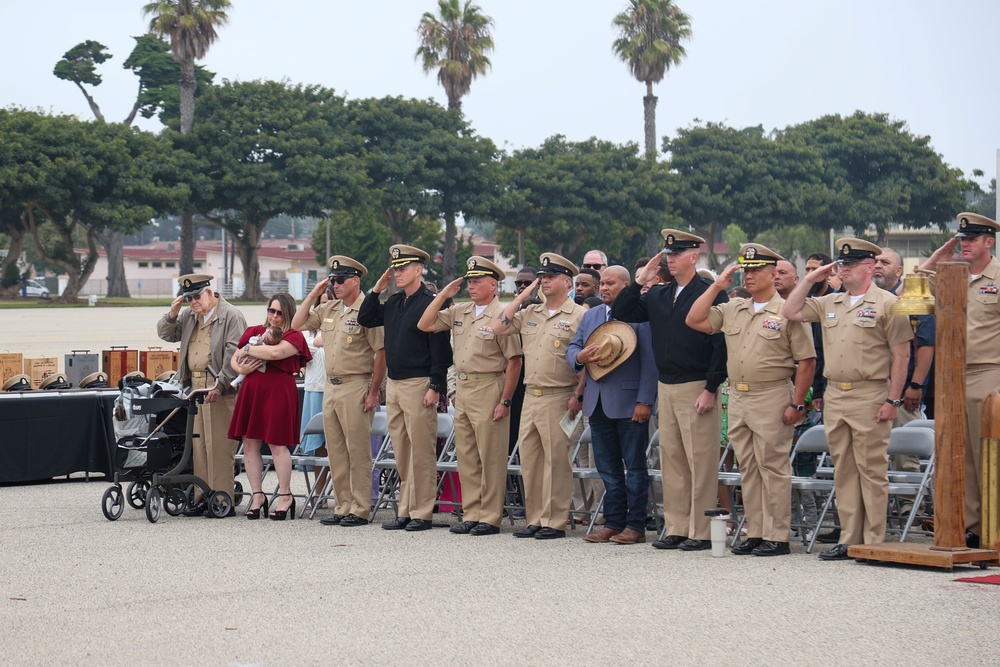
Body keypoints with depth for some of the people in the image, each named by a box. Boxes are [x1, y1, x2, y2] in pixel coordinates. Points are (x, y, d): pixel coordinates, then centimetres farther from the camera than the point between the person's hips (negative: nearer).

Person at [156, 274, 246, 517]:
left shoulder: (231, 316, -6)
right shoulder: (189, 316, 17)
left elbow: (233, 355, -13)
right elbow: (165, 334, 21)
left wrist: (219, 386, -20)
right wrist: (173, 313, 2)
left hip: (221, 390, -8)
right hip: (195, 387, 8)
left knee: (219, 446, -7)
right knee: (199, 445, 10)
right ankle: (202, 498, 16)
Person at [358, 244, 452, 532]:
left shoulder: (430, 303, -10)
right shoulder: (393, 303, 13)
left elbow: (440, 349, -13)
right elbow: (365, 320, 20)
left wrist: (435, 387, -17)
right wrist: (377, 289, 10)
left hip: (418, 385, -8)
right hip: (393, 384, 8)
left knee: (421, 452, -4)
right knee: (401, 452, 11)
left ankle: (422, 514, 0)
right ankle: (405, 511, 17)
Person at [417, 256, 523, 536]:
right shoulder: (459, 312, 12)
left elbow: (514, 361, -11)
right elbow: (424, 325, 13)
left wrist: (505, 401, -15)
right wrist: (443, 295, 5)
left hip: (488, 389, -8)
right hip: (462, 388, 8)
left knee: (490, 457, -3)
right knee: (466, 455, 11)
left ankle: (490, 517, 3)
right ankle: (471, 514, 18)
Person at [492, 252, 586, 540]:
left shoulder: (579, 316, -4)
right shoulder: (529, 314, 16)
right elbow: (498, 328, 9)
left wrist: (578, 395, -15)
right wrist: (523, 295, 9)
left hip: (559, 398, -7)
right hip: (530, 396, 7)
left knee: (556, 460, -5)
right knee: (530, 459, 8)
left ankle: (555, 522, 0)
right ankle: (535, 519, 15)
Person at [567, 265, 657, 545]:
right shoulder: (590, 316, 15)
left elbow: (650, 361, -11)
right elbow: (572, 348, 17)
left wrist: (644, 401, -16)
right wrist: (579, 357, -8)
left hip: (629, 403, -7)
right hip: (598, 403, 7)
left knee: (634, 466, 0)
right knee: (607, 467, 11)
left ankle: (635, 526, 4)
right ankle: (613, 523, 17)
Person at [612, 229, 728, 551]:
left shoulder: (710, 293, -7)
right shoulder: (657, 295, 14)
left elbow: (722, 345, -11)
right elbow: (620, 313, 13)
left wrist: (711, 389, -16)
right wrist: (639, 280, 3)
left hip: (697, 389, -7)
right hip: (665, 388, 7)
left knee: (701, 461, -5)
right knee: (671, 459, 9)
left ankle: (702, 533, -1)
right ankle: (676, 529, 15)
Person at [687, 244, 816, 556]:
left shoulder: (788, 312, -6)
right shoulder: (732, 310, 13)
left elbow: (807, 361, -8)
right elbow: (694, 320, 8)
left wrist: (797, 404, -13)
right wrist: (716, 286, 6)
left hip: (772, 399, -7)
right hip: (737, 399, 7)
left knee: (773, 468, -4)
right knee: (748, 469, 10)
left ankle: (777, 537, 1)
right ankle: (754, 534, 17)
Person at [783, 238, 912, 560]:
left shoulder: (887, 304, -4)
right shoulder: (829, 303, 15)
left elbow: (901, 355, -7)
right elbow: (790, 312, 17)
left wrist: (893, 400, -12)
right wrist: (810, 279, 11)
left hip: (870, 397, -6)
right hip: (834, 397, 6)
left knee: (872, 470, -3)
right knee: (843, 471, 9)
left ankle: (874, 542, 1)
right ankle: (849, 539, 14)